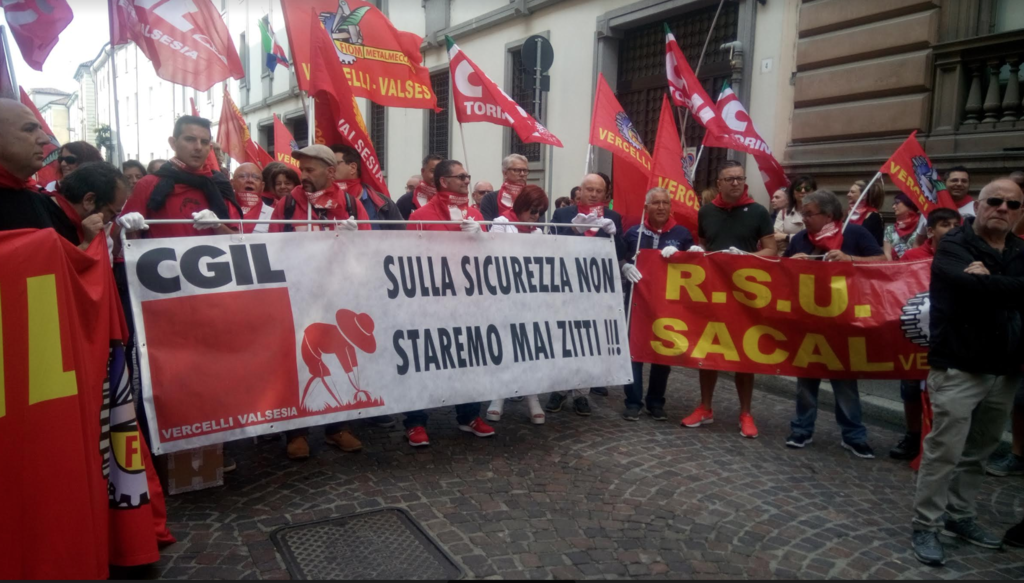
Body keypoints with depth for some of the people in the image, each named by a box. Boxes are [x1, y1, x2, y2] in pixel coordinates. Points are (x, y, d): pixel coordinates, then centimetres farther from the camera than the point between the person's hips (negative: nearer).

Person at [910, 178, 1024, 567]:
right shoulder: (954, 246, -6)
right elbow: (973, 287, -27)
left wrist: (989, 282, -19)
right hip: (959, 367, -6)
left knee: (979, 451, 14)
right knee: (945, 450, -4)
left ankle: (961, 516, 29)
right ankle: (925, 526, 7)